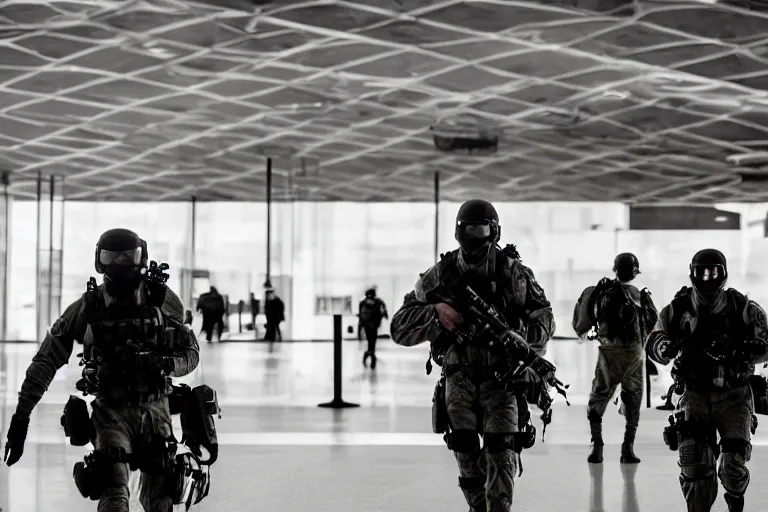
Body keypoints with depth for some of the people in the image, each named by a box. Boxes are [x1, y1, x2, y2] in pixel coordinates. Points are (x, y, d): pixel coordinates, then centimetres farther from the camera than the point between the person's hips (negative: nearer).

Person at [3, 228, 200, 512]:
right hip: (110, 411, -2)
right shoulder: (87, 307, -9)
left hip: (155, 411, 2)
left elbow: (191, 353, 3)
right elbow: (46, 361, -4)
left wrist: (162, 364, -19)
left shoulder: (163, 300, -6)